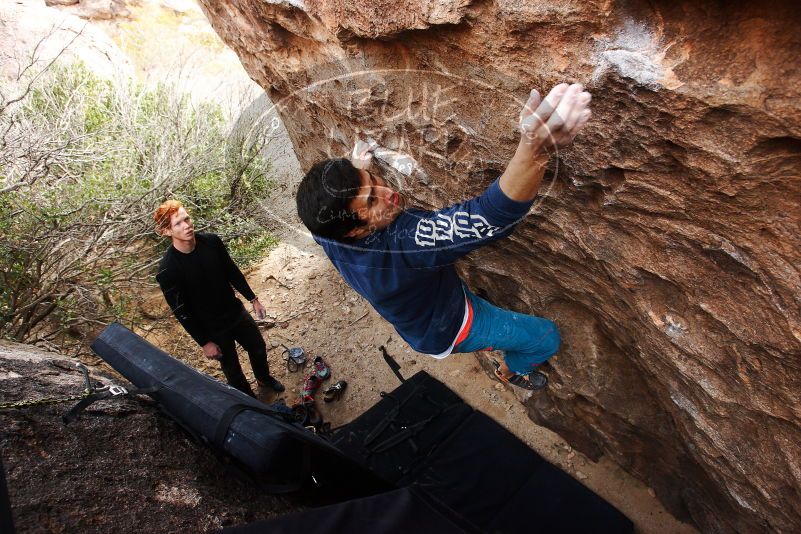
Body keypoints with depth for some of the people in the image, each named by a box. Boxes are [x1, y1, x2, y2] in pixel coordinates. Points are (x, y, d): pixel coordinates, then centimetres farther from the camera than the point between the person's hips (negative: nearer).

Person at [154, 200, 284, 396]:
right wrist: (204, 342, -13)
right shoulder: (168, 270, -26)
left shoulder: (211, 241, -13)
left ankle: (264, 378, 55)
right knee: (231, 368, 16)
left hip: (237, 312, 5)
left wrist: (253, 298, 7)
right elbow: (180, 312, -18)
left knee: (258, 347, 23)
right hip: (212, 329, -4)